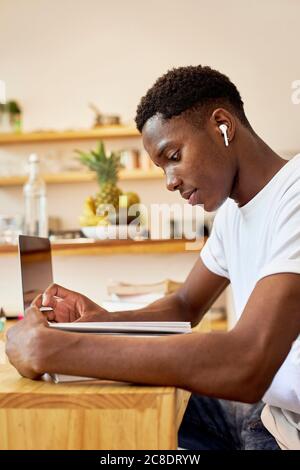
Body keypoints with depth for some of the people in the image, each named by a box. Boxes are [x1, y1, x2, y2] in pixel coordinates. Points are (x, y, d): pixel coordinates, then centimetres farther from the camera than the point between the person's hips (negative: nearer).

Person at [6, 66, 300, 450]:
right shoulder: (233, 208, 8)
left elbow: (247, 368, -33)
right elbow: (186, 306, 17)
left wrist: (50, 348, -28)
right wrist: (104, 321, -5)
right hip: (264, 403, 7)